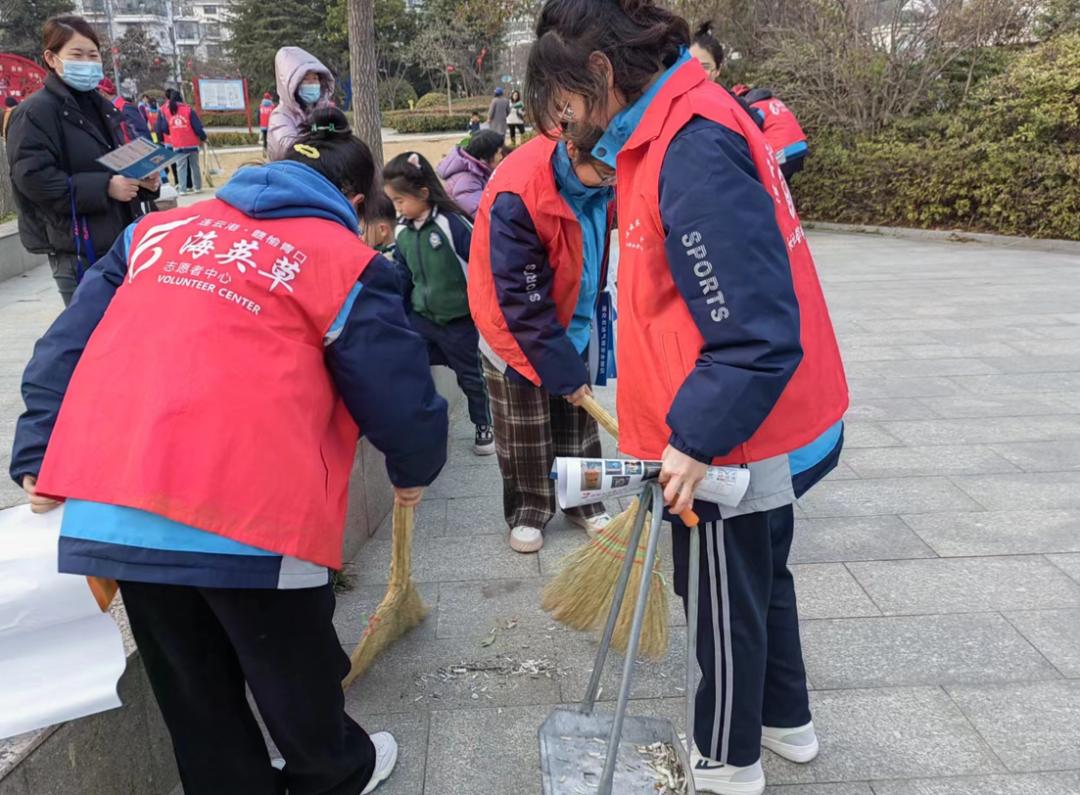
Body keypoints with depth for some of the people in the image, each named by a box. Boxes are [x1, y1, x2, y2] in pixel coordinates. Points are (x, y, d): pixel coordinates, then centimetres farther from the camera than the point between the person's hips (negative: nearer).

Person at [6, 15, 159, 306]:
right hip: (78, 252, -7)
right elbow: (33, 178, -18)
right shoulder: (35, 112, -7)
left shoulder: (102, 108, 18)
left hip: (121, 242, 8)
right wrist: (104, 187, -23)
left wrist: (145, 181, 2)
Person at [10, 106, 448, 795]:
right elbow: (396, 389, 5)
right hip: (247, 508, -4)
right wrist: (416, 467, 23)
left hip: (105, 511, 5)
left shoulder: (158, 230, 20)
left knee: (191, 684, 22)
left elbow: (65, 349, 18)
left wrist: (39, 456, 22)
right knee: (293, 667, 21)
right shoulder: (345, 259, 5)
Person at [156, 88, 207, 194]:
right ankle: (197, 187, 13)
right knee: (194, 165, 9)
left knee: (181, 167, 5)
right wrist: (203, 138, 6)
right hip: (192, 143, -1)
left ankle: (182, 189, -2)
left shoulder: (165, 111, 3)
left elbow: (163, 129, 5)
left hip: (177, 144, 1)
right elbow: (197, 126, -6)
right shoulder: (188, 109, -5)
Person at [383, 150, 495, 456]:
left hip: (458, 318, -5)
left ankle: (484, 426, 30)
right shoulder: (403, 230, -1)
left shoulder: (452, 223, -19)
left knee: (469, 374, 11)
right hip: (420, 316, 5)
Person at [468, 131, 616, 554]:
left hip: (572, 324, 6)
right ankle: (527, 512, 26)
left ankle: (584, 502, 30)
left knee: (579, 420, 14)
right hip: (515, 330, -5)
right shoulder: (516, 197, -34)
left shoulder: (595, 177, -13)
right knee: (525, 434, 8)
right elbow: (523, 303, -30)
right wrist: (564, 373, -25)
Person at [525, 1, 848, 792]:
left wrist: (696, 439, -22)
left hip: (736, 441, -9)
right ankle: (786, 719, 47)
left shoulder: (695, 149, -25)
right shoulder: (677, 128, 6)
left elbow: (758, 330, -29)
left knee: (727, 602, 11)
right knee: (759, 579, 25)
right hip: (764, 429, 9)